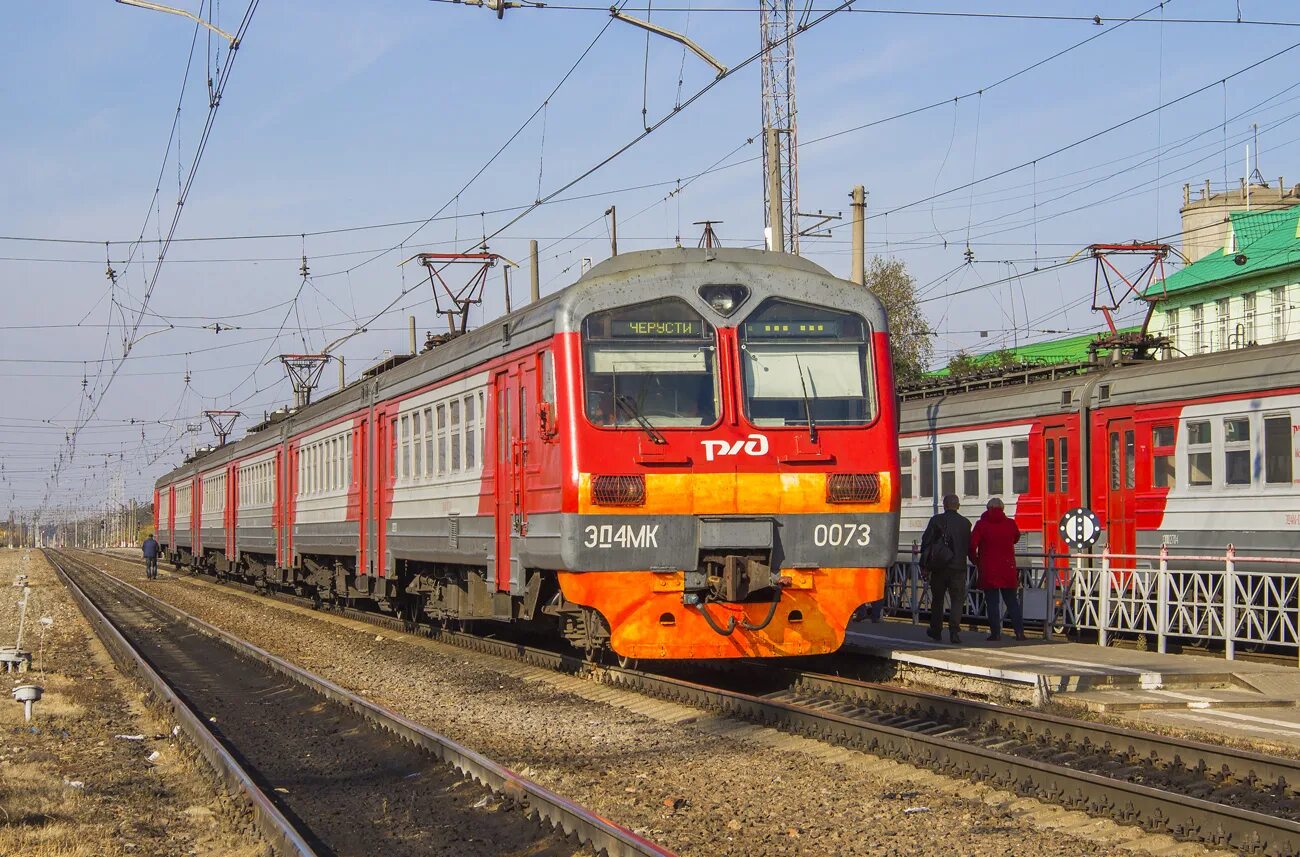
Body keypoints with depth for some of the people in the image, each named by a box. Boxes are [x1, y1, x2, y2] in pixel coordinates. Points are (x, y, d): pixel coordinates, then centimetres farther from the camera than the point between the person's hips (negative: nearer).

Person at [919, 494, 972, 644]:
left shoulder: (936, 520, -3)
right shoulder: (965, 523, 0)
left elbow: (926, 542, -2)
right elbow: (969, 546, 6)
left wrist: (925, 564, 4)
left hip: (939, 568, 0)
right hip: (958, 567, 0)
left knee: (937, 599, 15)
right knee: (957, 599, 3)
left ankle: (936, 630, 23)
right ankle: (954, 630, -13)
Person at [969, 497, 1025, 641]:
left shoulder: (981, 524, -5)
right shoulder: (1010, 523, 2)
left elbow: (972, 544, -12)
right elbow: (1016, 538, 20)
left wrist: (975, 560, 4)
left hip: (988, 570, -2)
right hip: (1008, 569, 2)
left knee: (992, 602, 2)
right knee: (1012, 601, 9)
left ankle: (995, 632, 0)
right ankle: (1019, 631, 4)